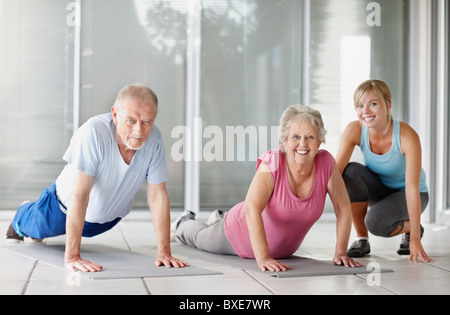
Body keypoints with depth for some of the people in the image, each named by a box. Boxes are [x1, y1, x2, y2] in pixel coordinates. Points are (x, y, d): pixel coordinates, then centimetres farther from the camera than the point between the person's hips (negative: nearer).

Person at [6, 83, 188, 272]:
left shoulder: (154, 138, -29)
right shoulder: (94, 132, -41)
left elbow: (158, 196, -23)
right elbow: (80, 194, -43)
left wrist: (164, 252, -28)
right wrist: (72, 256, -46)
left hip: (109, 217, 4)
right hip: (66, 208, -4)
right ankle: (20, 221, 60)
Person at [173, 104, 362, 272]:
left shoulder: (326, 164, -26)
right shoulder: (272, 163, -37)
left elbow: (343, 210, -17)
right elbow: (252, 209, -45)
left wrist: (341, 253, -21)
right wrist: (262, 258, -51)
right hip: (241, 237, -4)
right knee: (202, 238, 28)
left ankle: (219, 220, 64)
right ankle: (184, 224, 60)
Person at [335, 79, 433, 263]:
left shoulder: (407, 136, -30)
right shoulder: (354, 130, -21)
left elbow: (412, 187, -31)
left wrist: (415, 240, -33)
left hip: (405, 195, -3)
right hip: (379, 190, 4)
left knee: (375, 222, -32)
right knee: (351, 171, -28)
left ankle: (410, 228, 4)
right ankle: (361, 239, -11)